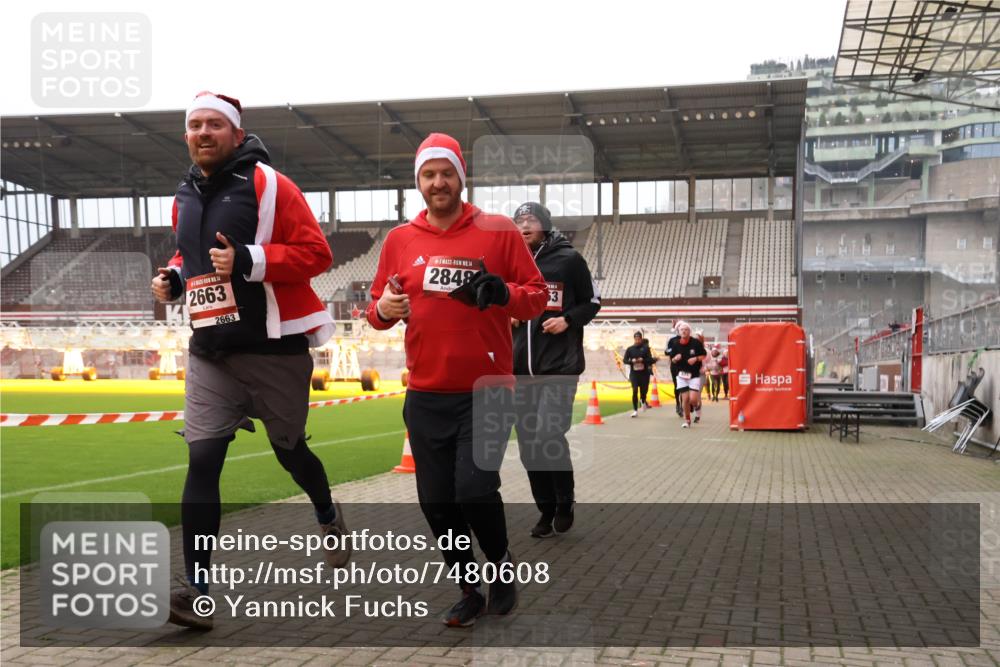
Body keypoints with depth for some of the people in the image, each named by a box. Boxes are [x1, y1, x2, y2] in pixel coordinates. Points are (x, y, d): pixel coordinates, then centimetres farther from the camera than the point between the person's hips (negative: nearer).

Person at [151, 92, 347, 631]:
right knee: (202, 460, -6)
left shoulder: (267, 184, -8)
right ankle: (196, 588, -3)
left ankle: (329, 518, 43)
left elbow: (316, 253, -14)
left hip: (274, 348, -5)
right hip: (210, 350, 5)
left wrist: (248, 260, -24)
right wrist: (173, 277, 7)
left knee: (289, 449, 11)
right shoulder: (186, 197, 12)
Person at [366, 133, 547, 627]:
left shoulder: (499, 232, -1)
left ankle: (503, 563, 18)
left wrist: (503, 293, -22)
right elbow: (377, 308, 13)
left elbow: (537, 295, -2)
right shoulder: (399, 240, 7)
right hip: (425, 396, 4)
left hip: (487, 390, -3)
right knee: (436, 503, 6)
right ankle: (470, 591, 28)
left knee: (474, 489, -14)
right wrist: (382, 308, -10)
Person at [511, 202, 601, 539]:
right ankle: (547, 510, 21)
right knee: (529, 443, 6)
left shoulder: (569, 259, -2)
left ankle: (565, 503, 9)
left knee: (548, 436, -15)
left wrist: (568, 320, -13)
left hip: (560, 365, -5)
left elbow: (592, 302, 4)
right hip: (522, 366, 5)